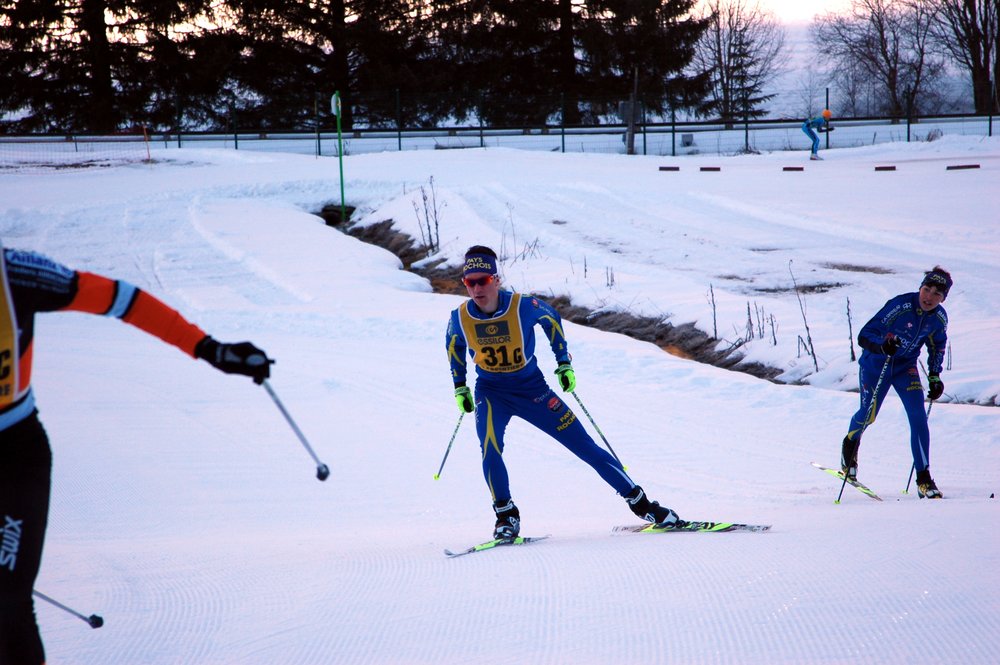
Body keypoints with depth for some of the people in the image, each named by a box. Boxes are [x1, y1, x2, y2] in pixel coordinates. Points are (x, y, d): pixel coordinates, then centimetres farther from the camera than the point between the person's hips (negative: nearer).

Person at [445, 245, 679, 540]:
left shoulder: (523, 306, -23)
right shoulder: (460, 318, -17)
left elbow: (552, 319, 1)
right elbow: (454, 347, 8)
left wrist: (564, 363, 2)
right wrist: (460, 387, 11)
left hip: (532, 389, -1)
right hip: (491, 392, 1)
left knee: (585, 446, -1)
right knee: (490, 449, -26)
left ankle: (639, 502, 10)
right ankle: (506, 516, -6)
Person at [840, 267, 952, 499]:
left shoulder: (939, 318, -13)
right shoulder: (900, 306, -30)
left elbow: (937, 346, 10)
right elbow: (864, 336, -30)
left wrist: (934, 377, 3)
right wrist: (883, 346, -50)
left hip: (905, 367, 3)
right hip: (876, 364, -3)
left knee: (918, 417, -13)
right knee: (868, 415, 3)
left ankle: (924, 478, -8)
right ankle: (850, 442, 41)